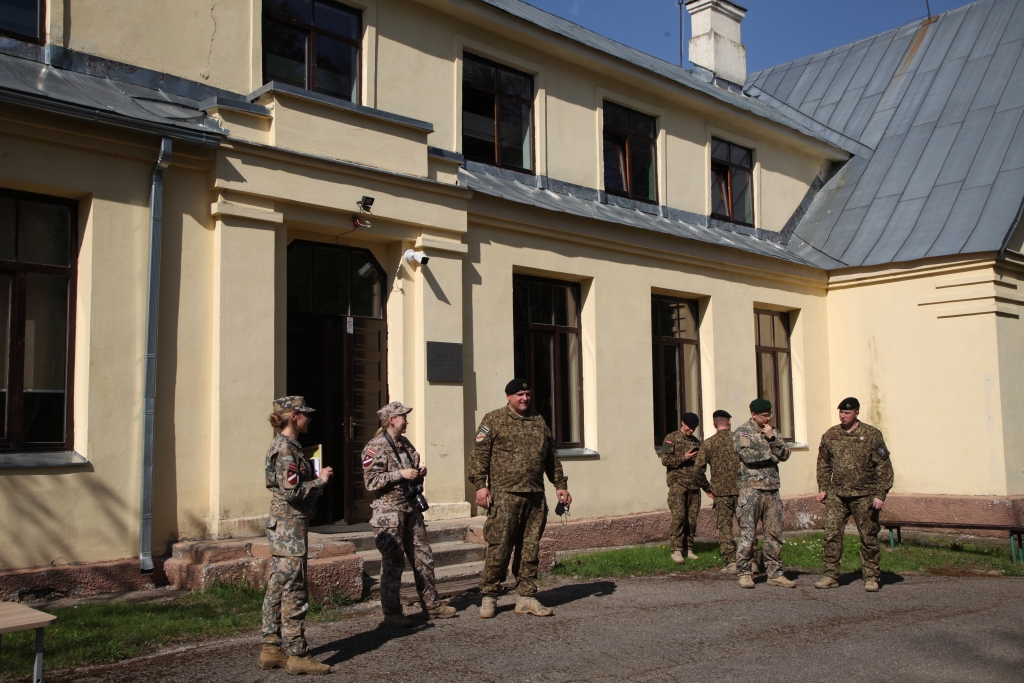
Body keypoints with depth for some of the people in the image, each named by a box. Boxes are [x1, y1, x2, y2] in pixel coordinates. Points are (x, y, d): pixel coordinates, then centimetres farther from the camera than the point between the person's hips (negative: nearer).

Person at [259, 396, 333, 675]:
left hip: (281, 526, 10)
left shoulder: (286, 446, 14)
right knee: (294, 592, -4)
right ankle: (297, 655, 2)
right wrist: (320, 480, -11)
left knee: (277, 588, 13)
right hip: (290, 527, -10)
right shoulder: (286, 449, -16)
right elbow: (291, 492, -22)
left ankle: (272, 649, 19)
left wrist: (317, 478, 11)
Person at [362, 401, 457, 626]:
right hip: (389, 511, -8)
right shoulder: (375, 447, -10)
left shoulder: (405, 444, 14)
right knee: (393, 563, -3)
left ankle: (431, 605, 20)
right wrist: (401, 474, -20)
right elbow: (371, 481, -17)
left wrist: (419, 472, 4)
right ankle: (392, 612, 7)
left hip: (411, 508, 8)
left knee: (423, 557, 10)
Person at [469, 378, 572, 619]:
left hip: (535, 497, 5)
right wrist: (480, 484, -13)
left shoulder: (539, 422, 18)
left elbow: (552, 457, 23)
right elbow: (480, 455, -4)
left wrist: (560, 484, 18)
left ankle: (526, 598, 16)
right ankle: (488, 597, 8)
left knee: (530, 549, 8)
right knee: (499, 547, -4)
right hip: (504, 496, -5)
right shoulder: (493, 420, 2)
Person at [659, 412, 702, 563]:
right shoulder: (672, 438, 3)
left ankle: (688, 549, 11)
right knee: (678, 516, -13)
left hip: (694, 484, 6)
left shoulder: (696, 441, 20)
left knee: (692, 519, 3)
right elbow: (665, 459, -7)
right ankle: (676, 550, -13)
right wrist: (684, 458, -12)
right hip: (677, 483, -6)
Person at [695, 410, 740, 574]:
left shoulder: (708, 443, -1)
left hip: (721, 492, -1)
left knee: (724, 527, 5)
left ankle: (731, 563, 0)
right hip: (741, 491, 1)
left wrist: (707, 488, 8)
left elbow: (698, 469, -4)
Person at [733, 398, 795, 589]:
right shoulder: (742, 432, -2)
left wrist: (772, 438, -8)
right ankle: (744, 573, 5)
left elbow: (785, 454, 6)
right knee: (748, 533, -4)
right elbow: (748, 455, -18)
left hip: (772, 489, 6)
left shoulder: (772, 431, 17)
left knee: (774, 533, 7)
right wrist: (771, 454, -5)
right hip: (751, 489, -6)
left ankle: (775, 573, 14)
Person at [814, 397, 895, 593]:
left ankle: (871, 577, 16)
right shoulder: (830, 435, 7)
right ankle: (831, 576, 4)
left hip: (864, 496, -3)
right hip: (836, 495, 3)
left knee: (868, 537, 5)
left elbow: (884, 467, -5)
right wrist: (823, 488, 9)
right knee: (831, 534, -4)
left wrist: (880, 494, -10)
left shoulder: (871, 435, -4)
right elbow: (823, 464, 16)